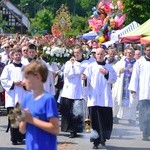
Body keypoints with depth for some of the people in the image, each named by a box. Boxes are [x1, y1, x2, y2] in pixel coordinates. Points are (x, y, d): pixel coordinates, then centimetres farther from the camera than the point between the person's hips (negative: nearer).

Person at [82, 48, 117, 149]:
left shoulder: (109, 67, 12)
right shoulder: (91, 67, 7)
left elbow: (114, 79, 3)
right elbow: (87, 80, -1)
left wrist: (107, 74, -15)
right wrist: (85, 78, -24)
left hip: (106, 98, 1)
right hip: (94, 98, -1)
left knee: (106, 120, 0)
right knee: (95, 120, -4)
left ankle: (103, 138, 21)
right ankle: (96, 141, 2)